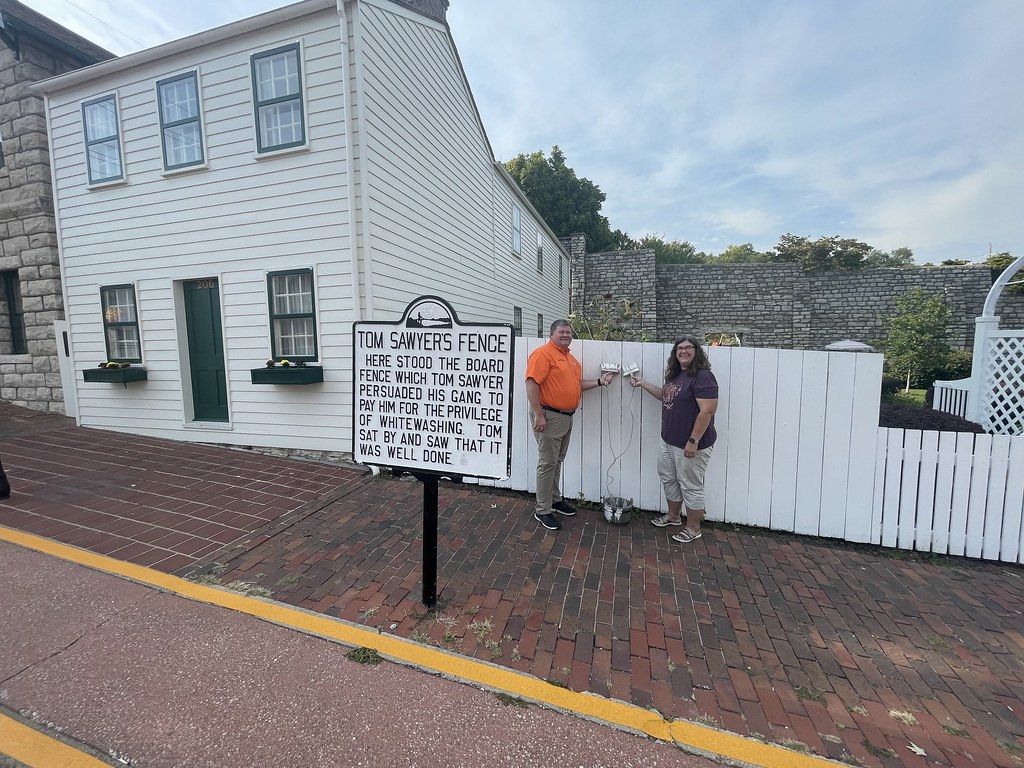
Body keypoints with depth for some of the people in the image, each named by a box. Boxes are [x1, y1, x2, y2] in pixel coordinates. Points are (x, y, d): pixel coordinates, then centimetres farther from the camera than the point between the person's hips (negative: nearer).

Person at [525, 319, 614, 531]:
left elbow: (578, 384, 23)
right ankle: (543, 511, 10)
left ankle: (555, 499, 34)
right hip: (549, 416, -9)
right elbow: (531, 383, -21)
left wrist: (599, 382, 8)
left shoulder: (571, 358, 16)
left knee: (557, 461, 19)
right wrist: (538, 415, -24)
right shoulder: (543, 353, -13)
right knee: (547, 463, -2)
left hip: (567, 417, 9)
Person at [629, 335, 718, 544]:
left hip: (691, 444, -9)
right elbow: (667, 396, 25)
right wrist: (643, 384, 18)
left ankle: (693, 528, 23)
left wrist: (693, 441, -25)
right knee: (668, 479, 21)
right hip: (669, 441, 9)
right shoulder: (675, 374, 9)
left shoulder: (703, 376, -19)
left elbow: (707, 411, -24)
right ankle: (673, 515, 41)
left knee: (691, 486, 5)